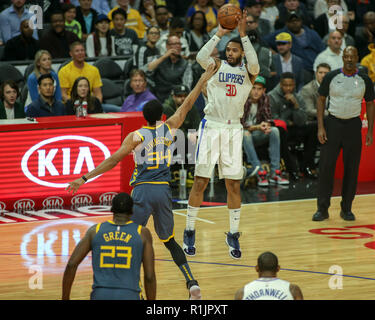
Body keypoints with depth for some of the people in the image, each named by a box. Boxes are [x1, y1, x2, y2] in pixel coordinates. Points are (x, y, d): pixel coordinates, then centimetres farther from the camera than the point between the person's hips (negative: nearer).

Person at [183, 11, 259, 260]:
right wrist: (220, 33, -21)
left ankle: (233, 235, 13)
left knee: (234, 185, 2)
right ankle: (190, 232, 11)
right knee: (200, 181, 0)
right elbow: (201, 57, -15)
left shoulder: (248, 72, 7)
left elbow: (254, 63, -17)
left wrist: (243, 33, -19)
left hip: (233, 130, 1)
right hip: (212, 126, -1)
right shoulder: (216, 66, 6)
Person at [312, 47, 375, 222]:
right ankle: (322, 209, 3)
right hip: (333, 123, -1)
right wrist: (320, 127, -6)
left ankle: (346, 209, 14)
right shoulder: (331, 77, -2)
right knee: (326, 166, -4)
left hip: (353, 125, 1)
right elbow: (321, 100, 2)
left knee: (351, 169, 3)